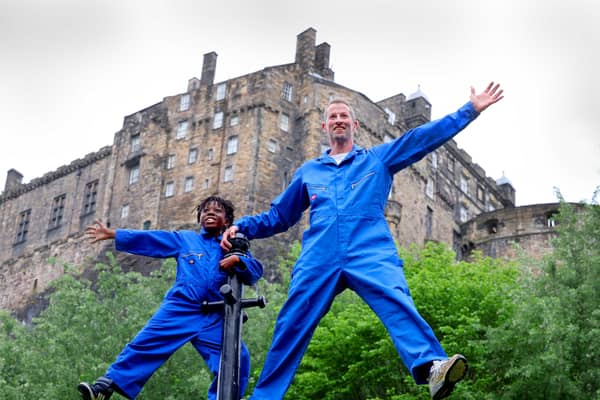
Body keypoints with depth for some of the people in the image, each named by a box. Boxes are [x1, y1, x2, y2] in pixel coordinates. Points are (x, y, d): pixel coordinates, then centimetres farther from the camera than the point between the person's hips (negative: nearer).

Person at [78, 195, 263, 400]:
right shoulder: (185, 239, 18)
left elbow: (256, 271, 7)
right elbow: (149, 239, 14)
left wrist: (237, 260, -13)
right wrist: (112, 234, 9)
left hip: (215, 318, 1)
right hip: (180, 309, 0)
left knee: (236, 362, -10)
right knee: (145, 344, -10)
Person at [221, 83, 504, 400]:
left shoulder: (378, 158, 21)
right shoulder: (308, 171, 26)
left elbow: (425, 137, 14)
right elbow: (278, 216, 31)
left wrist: (471, 110, 7)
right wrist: (242, 227, 15)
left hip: (371, 255, -2)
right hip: (319, 260, 2)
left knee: (398, 306, -27)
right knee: (290, 328, -1)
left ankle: (430, 368, -45)